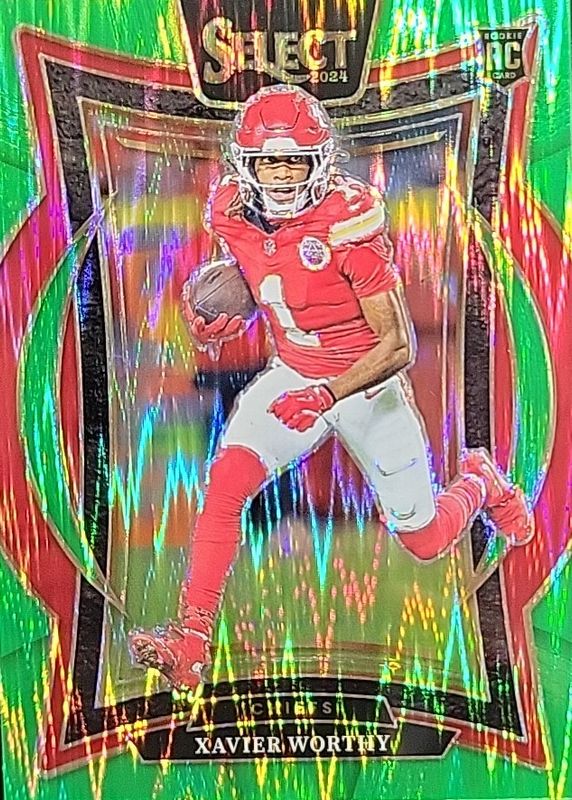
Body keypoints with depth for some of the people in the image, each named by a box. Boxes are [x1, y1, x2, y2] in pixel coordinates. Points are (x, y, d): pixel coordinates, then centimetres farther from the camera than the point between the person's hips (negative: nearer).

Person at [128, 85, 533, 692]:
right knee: (224, 483, -19)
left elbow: (398, 346, -23)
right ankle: (191, 639, -7)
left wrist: (326, 395, -33)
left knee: (425, 543, 10)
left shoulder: (348, 219, -25)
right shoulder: (235, 213, -9)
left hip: (371, 385, -4)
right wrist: (219, 322, -2)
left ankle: (480, 483, 43)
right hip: (293, 377, 4)